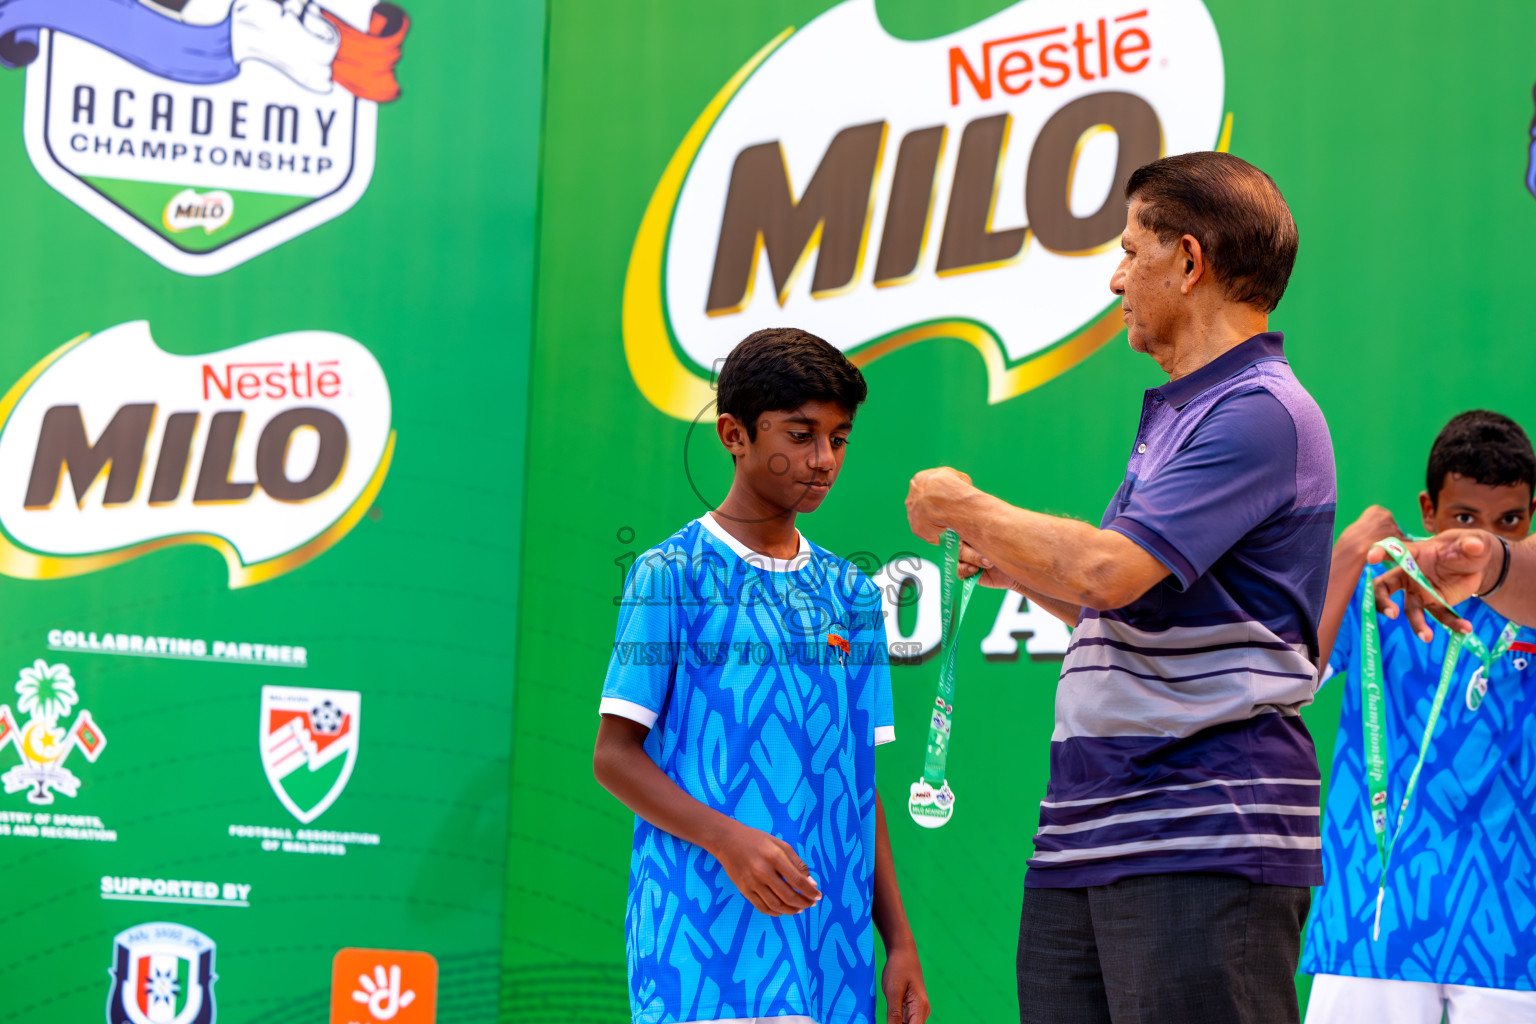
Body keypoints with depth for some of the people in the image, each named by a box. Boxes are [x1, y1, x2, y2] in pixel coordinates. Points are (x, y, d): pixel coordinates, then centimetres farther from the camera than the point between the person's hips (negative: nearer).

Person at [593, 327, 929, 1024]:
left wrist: (899, 941, 12)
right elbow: (614, 755, -3)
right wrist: (730, 839, -17)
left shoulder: (851, 595, 17)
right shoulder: (673, 574, 0)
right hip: (706, 940, -6)